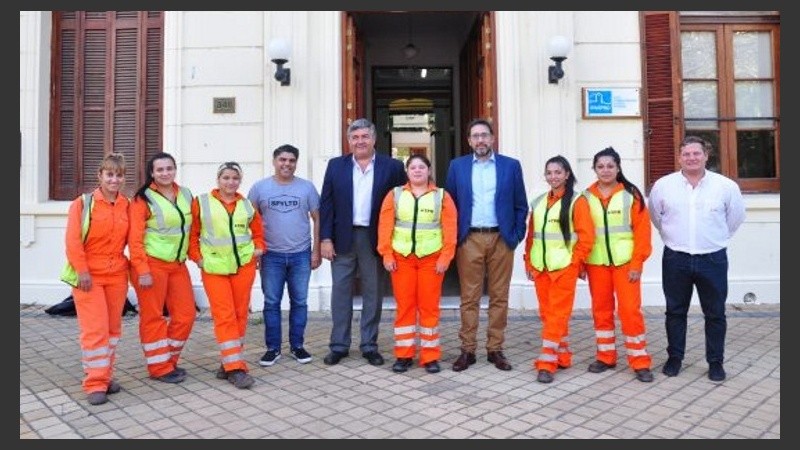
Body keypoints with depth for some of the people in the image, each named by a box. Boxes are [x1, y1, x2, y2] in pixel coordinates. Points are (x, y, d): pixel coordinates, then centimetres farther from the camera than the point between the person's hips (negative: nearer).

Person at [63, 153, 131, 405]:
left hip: (117, 275, 4)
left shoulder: (127, 206, 6)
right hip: (89, 276, -4)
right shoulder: (83, 203, -4)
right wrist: (82, 270, -13)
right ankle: (95, 383, 2)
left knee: (113, 328, 11)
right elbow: (73, 241, -8)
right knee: (94, 329, -6)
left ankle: (106, 375, 24)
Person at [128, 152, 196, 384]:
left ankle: (169, 360, 25)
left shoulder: (186, 195, 9)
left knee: (185, 315, 7)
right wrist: (142, 271, -16)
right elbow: (135, 238, -11)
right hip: (152, 264, -6)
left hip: (178, 264, 6)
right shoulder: (143, 199, -7)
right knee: (153, 316, 3)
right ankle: (159, 367, 15)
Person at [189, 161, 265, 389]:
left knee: (240, 314, 7)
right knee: (224, 316, -5)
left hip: (244, 265, 3)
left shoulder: (247, 205, 10)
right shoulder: (201, 202, 2)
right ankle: (235, 368, -3)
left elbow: (258, 231, 20)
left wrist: (258, 248, 3)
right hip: (213, 267, -3)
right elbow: (192, 233, 5)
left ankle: (230, 361, 22)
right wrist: (197, 257, -4)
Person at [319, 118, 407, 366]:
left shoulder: (392, 166, 1)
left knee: (373, 293, 8)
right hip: (343, 237, 1)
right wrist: (325, 238, -4)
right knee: (341, 292, 6)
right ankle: (339, 345, 18)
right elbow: (326, 204, 3)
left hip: (375, 239, -1)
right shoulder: (336, 165, 5)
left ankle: (369, 345, 20)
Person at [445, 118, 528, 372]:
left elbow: (520, 205, 6)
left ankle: (495, 349, 16)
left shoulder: (511, 165, 5)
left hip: (501, 239, 0)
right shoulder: (457, 166, 7)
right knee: (469, 297, 3)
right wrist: (453, 237, 1)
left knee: (499, 297, 6)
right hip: (469, 239, 0)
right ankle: (468, 350, 12)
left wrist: (517, 235, -2)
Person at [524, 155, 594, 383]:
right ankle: (562, 356, 26)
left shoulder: (577, 201, -6)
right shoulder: (538, 202, 11)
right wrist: (528, 261, 9)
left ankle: (547, 362, 0)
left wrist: (574, 263, -10)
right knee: (547, 313, 12)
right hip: (540, 267, 6)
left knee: (557, 314, -4)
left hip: (564, 268, -6)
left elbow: (586, 237, -8)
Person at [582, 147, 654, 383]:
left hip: (625, 261, -2)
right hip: (596, 262, 3)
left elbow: (643, 230, -4)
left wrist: (637, 263, -9)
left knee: (630, 309, -2)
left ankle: (640, 362, 10)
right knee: (601, 310, 10)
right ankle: (606, 357, 23)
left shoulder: (631, 195, -2)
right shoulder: (587, 197, 4)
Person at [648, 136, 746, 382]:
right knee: (675, 311, 11)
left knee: (715, 314, 9)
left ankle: (716, 361, 23)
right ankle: (674, 357, 25)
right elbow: (655, 215, 13)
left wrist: (716, 238, 15)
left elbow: (736, 216, 12)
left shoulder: (726, 186, -4)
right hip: (676, 259, 0)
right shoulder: (663, 185, -3)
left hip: (713, 259, 0)